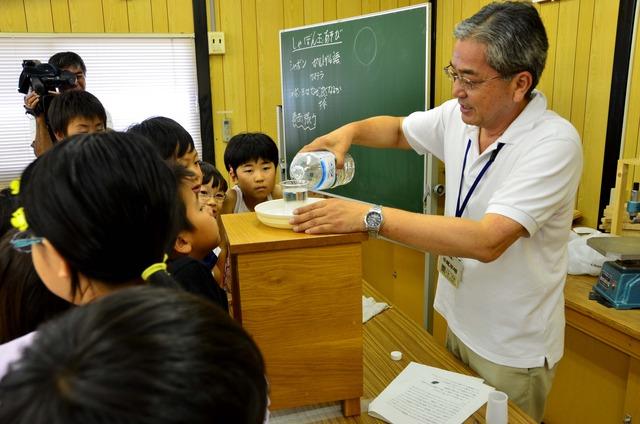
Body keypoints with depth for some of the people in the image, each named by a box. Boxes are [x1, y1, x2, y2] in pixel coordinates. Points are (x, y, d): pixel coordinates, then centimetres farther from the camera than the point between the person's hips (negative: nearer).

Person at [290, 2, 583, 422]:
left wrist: (371, 216, -37)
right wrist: (350, 130, -11)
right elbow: (398, 129, 11)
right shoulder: (458, 117, -6)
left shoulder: (554, 143, -26)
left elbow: (487, 241, -36)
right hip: (459, 323, 6)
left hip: (513, 351, -6)